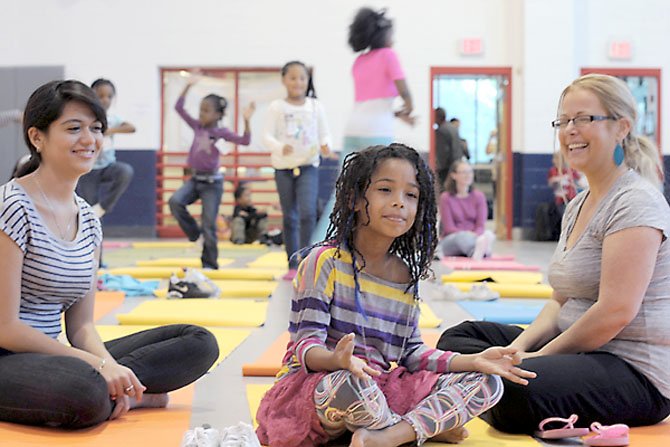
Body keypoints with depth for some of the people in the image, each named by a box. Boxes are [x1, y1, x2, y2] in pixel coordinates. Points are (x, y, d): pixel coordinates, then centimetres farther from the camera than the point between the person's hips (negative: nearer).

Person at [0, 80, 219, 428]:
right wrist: (98, 364, -17)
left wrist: (109, 365, -14)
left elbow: (80, 325, 8)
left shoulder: (87, 218, 10)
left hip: (51, 356, 8)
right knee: (85, 393, -41)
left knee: (199, 343, -2)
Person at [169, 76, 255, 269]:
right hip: (194, 179, 5)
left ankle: (210, 264, 8)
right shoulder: (197, 126, 7)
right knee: (175, 201, -21)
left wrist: (246, 121, -29)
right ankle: (195, 234, -1)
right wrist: (188, 86, 1)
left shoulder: (221, 132, -6)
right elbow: (179, 107, 7)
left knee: (209, 225, -3)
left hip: (212, 182, -4)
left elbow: (245, 141, -17)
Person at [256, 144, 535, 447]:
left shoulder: (406, 276, 8)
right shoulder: (325, 262, -10)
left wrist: (474, 361, -4)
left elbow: (411, 352, 9)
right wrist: (336, 359, -40)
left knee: (487, 383, -6)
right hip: (315, 387, -6)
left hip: (379, 389, 6)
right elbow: (307, 343, -16)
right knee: (346, 382, -43)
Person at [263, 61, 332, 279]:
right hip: (284, 167, 0)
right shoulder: (276, 107, 1)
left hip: (308, 165, 0)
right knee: (289, 217, 6)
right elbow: (267, 135, -4)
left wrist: (325, 146, -16)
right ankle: (292, 265, 13)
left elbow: (324, 134, 6)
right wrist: (280, 148, -24)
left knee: (308, 212, -17)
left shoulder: (315, 106, 4)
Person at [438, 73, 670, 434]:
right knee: (458, 338, 12)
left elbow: (616, 311, -22)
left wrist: (542, 355, -13)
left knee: (516, 390, -36)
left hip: (637, 372, -10)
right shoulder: (578, 205, 16)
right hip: (580, 350, 10)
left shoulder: (636, 203, -15)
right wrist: (520, 346, -2)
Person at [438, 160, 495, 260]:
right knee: (462, 236, -37)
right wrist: (466, 234, -26)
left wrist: (475, 236, -26)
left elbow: (481, 225, -2)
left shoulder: (478, 196, 5)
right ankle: (482, 252, -72)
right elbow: (449, 228, -8)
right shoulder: (445, 197, -3)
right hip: (451, 240, -3)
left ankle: (477, 253, -66)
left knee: (488, 233, -30)